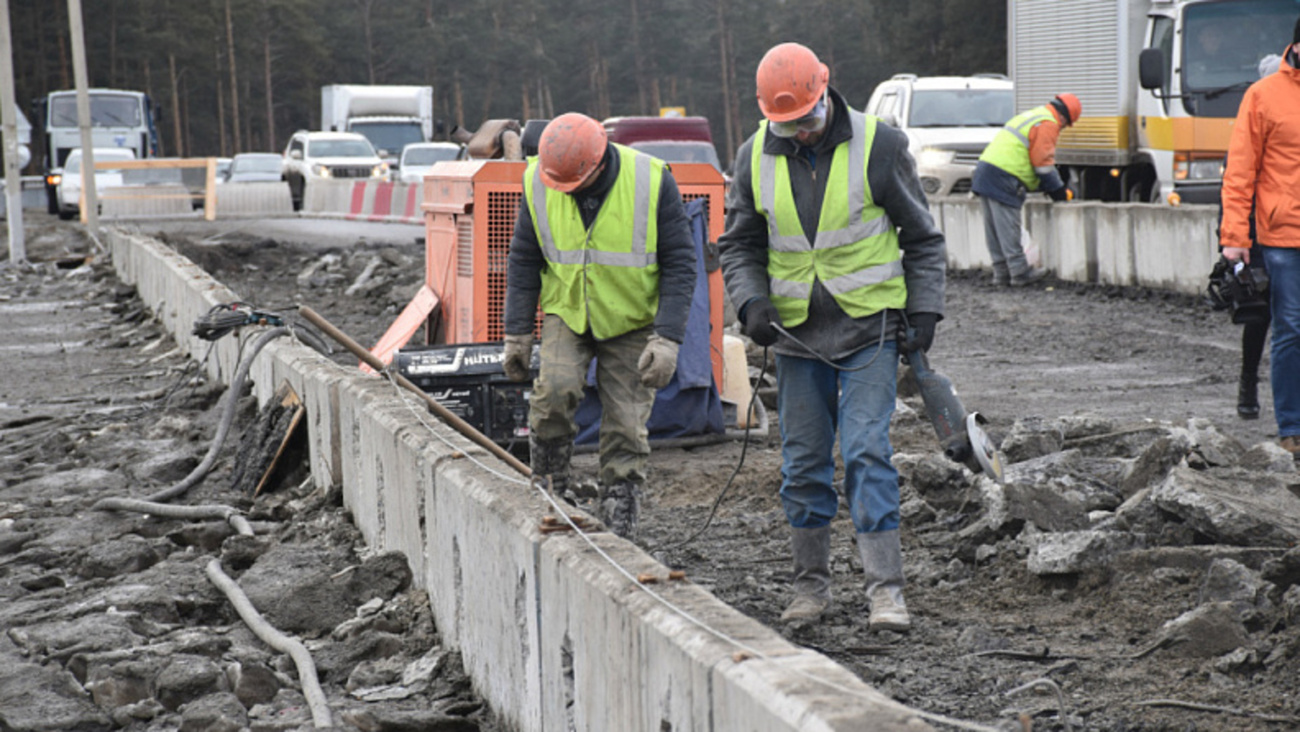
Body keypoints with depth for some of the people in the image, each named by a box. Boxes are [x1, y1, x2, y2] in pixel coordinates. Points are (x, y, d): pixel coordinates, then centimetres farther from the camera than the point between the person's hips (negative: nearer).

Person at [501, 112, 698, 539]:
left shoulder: (651, 182, -17)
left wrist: (668, 339, -18)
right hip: (567, 314, 1)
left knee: (626, 428, -4)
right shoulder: (537, 182, -9)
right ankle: (548, 495, -6)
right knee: (555, 390, -24)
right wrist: (517, 332, 0)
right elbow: (524, 261, 3)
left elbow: (680, 264, -12)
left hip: (631, 323, -1)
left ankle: (619, 539, 5)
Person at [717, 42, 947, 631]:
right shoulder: (756, 156, 1)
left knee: (866, 451, -11)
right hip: (797, 331, 3)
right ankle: (812, 585, 20)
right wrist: (752, 303, -6)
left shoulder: (877, 144, -7)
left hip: (869, 325, -3)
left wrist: (924, 310, -5)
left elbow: (922, 236, 2)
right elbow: (737, 244, 11)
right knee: (803, 461, 7)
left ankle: (885, 589, -8)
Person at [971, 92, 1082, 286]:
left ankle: (1002, 273, 17)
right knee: (1008, 228, -5)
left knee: (995, 230, 11)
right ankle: (1020, 272, 1)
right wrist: (1057, 189, 1)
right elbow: (1042, 161, -10)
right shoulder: (1048, 124, -6)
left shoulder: (1032, 116, 26)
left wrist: (1052, 186, 26)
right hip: (1002, 178, -10)